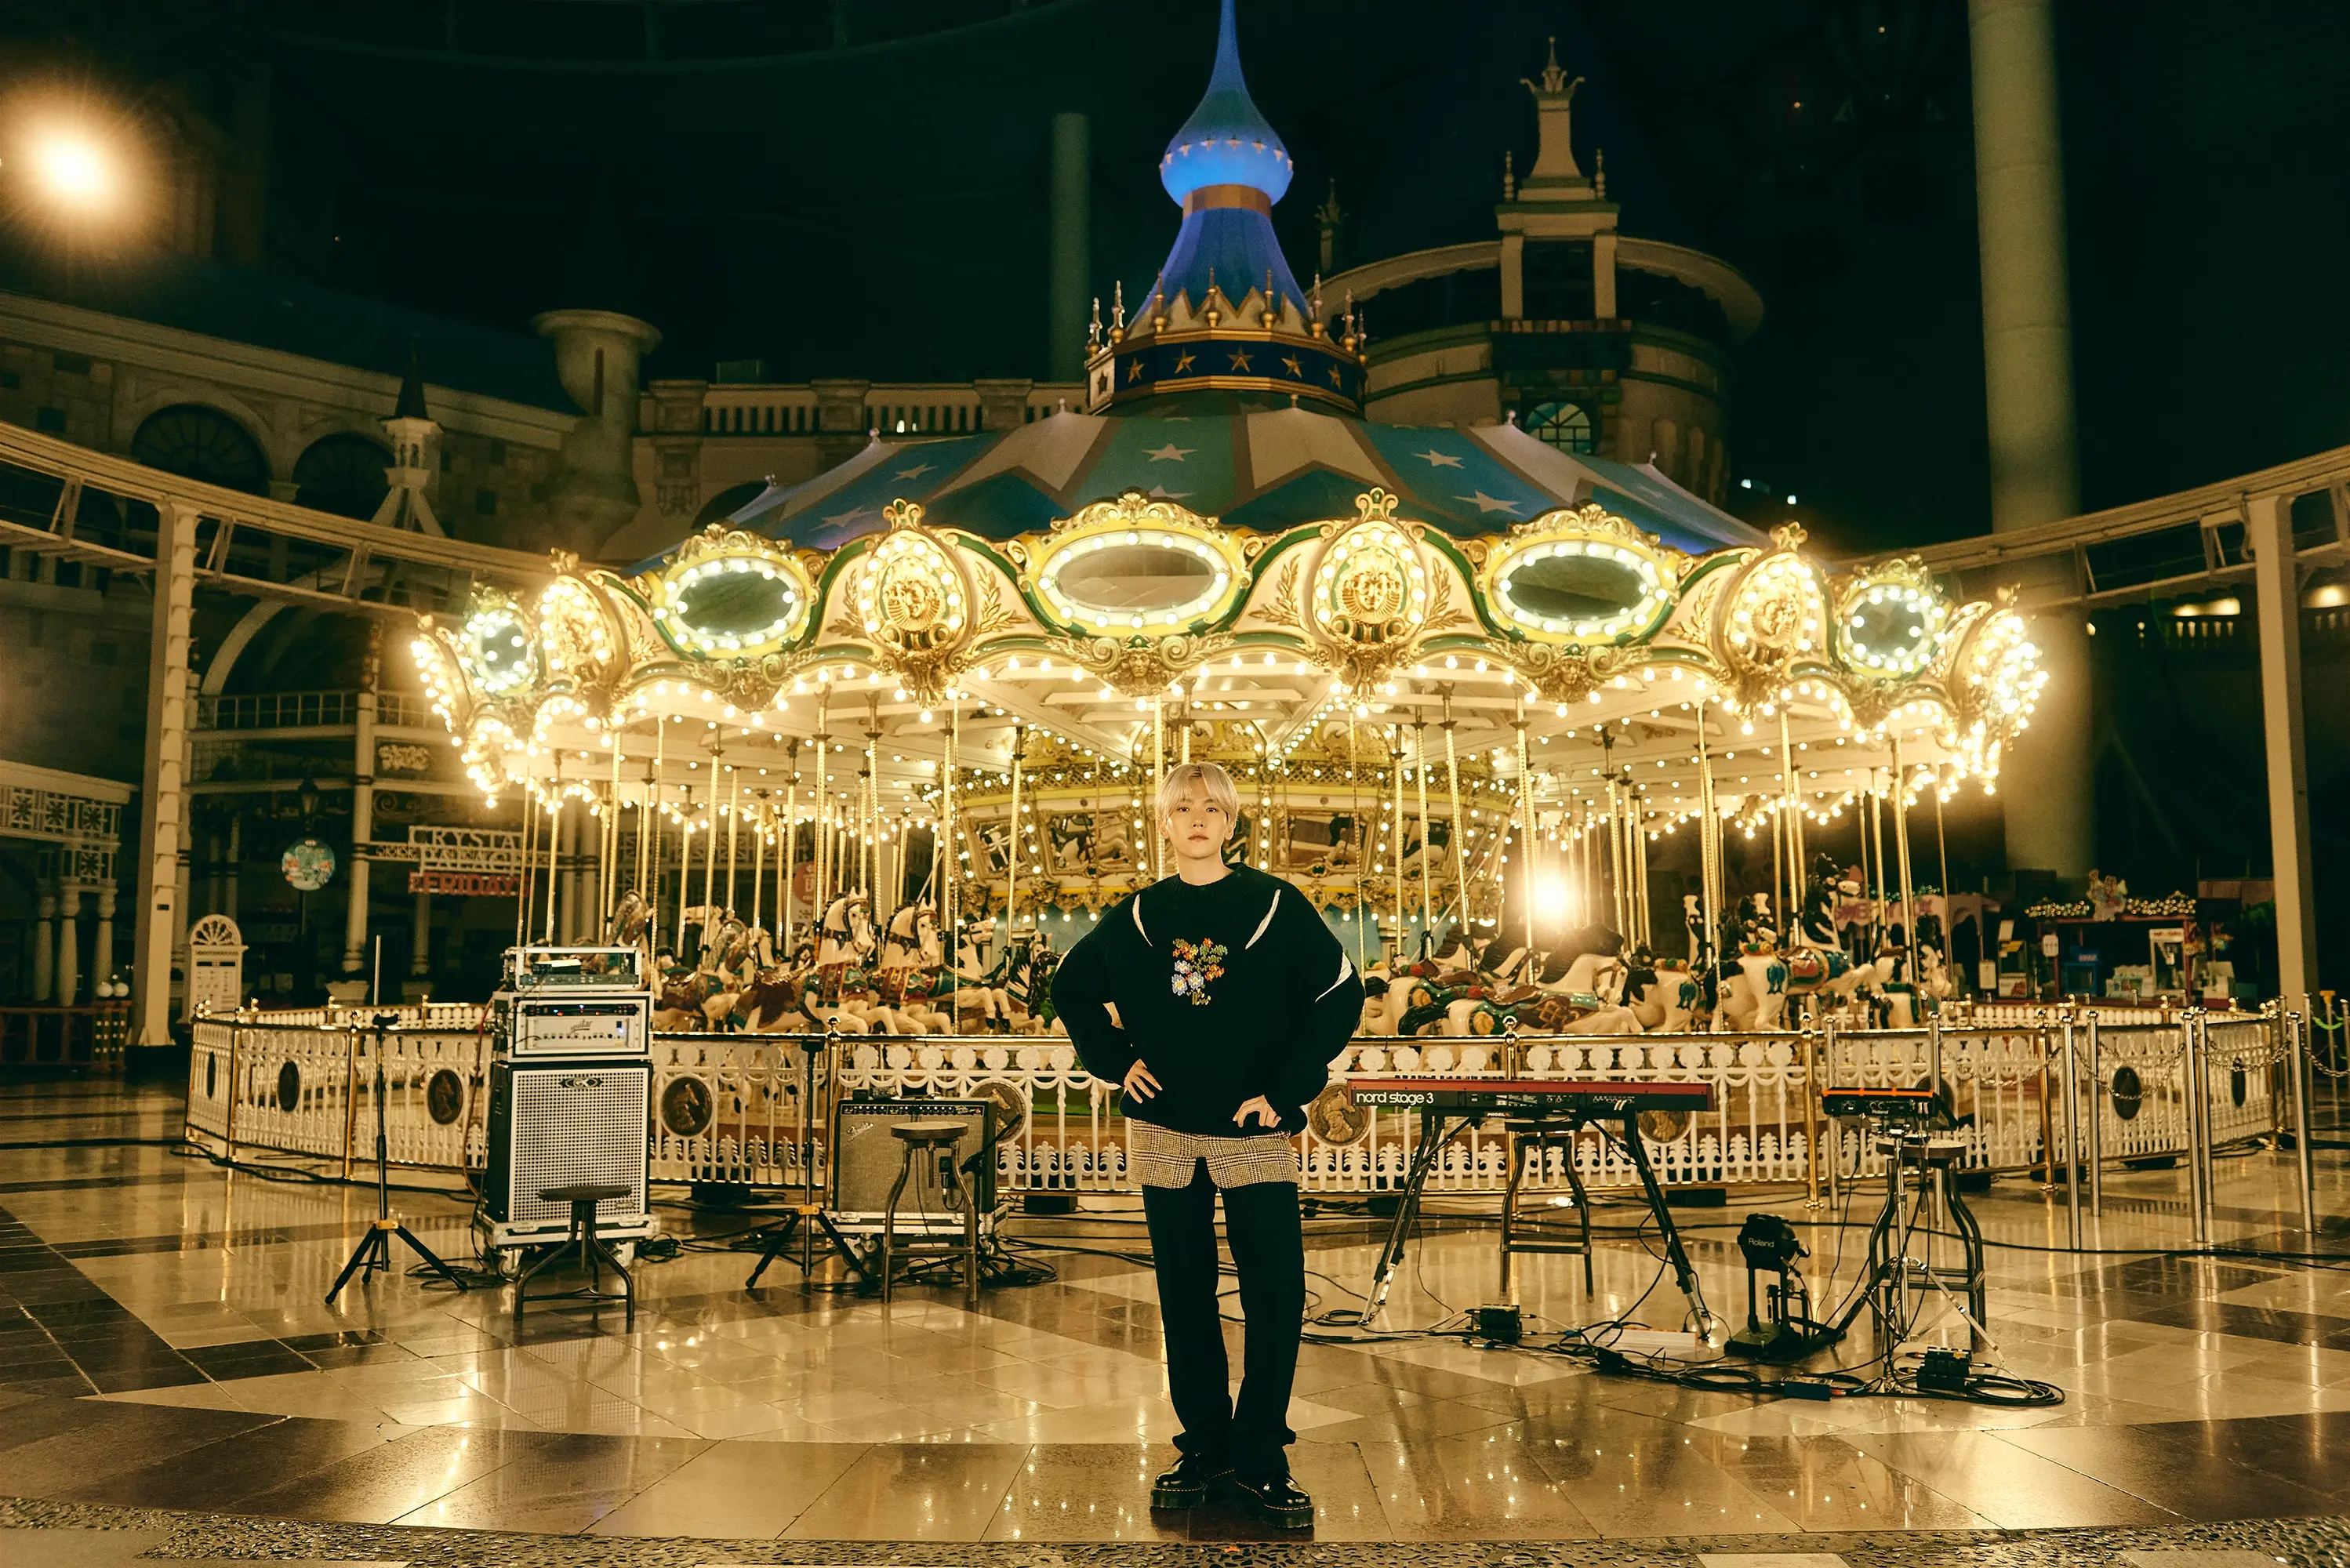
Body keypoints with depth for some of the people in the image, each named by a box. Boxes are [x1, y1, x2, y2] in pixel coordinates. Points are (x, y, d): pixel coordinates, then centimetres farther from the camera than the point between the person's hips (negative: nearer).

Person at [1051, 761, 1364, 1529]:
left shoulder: (1276, 905, 0)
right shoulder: (1136, 916, 7)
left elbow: (1340, 994, -2)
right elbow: (1073, 988, 19)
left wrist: (1288, 1089, -7)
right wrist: (1115, 1060, 6)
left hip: (1253, 1129, -2)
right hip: (1164, 1127, 2)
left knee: (1276, 1293, -5)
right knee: (1184, 1292, 8)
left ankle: (1260, 1455, 8)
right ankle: (1204, 1443, 20)